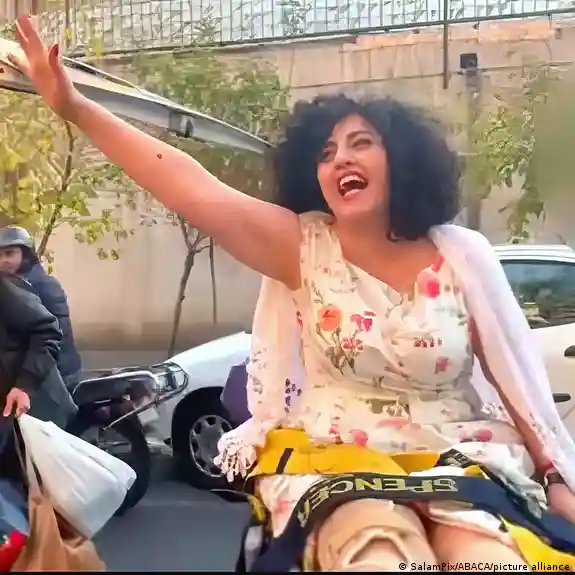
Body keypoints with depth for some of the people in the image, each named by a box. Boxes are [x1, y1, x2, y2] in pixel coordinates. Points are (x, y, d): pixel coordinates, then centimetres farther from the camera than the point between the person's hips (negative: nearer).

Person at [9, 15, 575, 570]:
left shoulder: (462, 254, -1)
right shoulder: (302, 246, -2)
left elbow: (517, 373, 4)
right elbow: (191, 188, -11)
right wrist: (73, 105, -16)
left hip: (461, 457, 1)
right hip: (337, 458, -1)